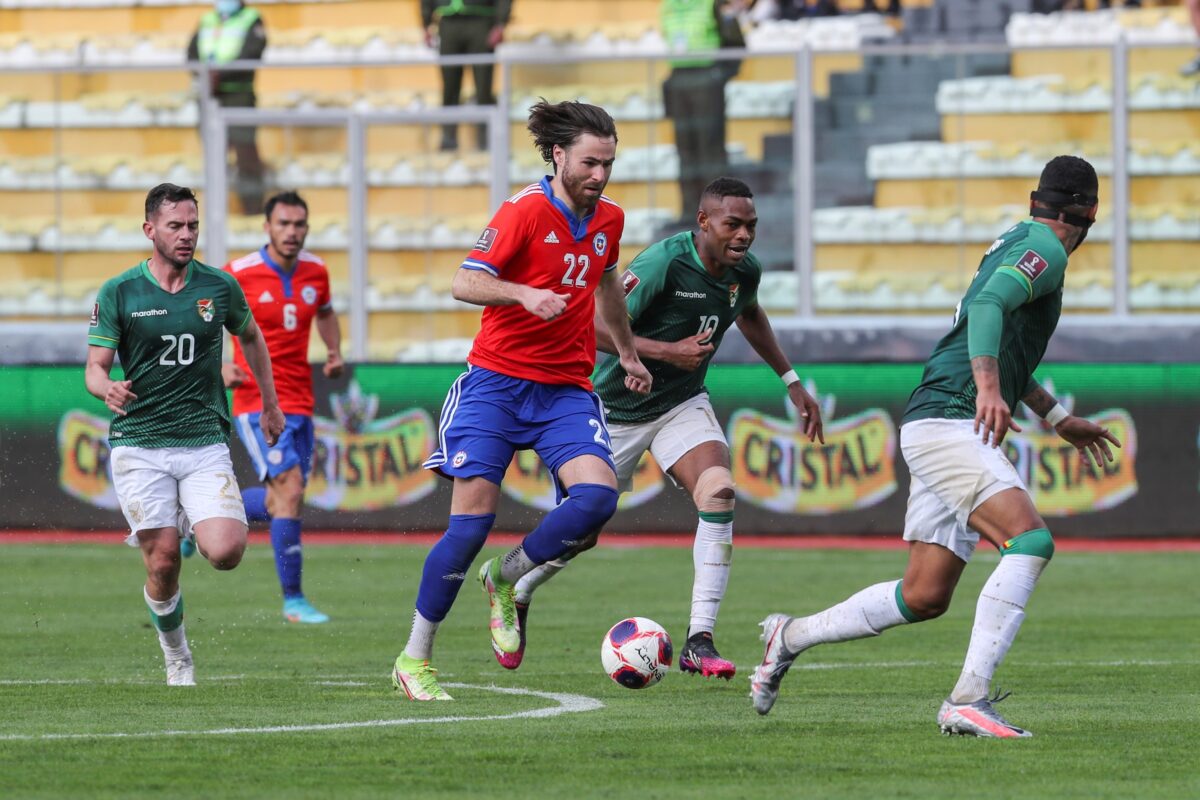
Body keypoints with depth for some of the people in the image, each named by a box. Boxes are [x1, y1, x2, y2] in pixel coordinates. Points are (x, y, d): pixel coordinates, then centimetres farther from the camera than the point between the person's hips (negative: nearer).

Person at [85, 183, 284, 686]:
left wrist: (270, 403, 28)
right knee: (163, 563, -7)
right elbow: (94, 368, -3)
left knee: (226, 551, -16)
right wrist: (107, 388, -26)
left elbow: (251, 336, 23)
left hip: (204, 442, 1)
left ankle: (190, 524, 20)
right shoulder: (117, 294, -2)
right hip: (139, 447, -1)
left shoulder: (219, 287, 3)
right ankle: (176, 657, 18)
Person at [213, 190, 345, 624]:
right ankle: (293, 599, -12)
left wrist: (335, 352, 9)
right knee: (290, 487, -18)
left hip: (300, 401, 6)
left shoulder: (316, 272, 5)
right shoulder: (239, 275, -10)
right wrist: (219, 367, -14)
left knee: (280, 500, 9)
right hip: (257, 400, -6)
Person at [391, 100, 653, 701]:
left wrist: (627, 353, 37)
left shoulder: (608, 219, 8)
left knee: (597, 494, -20)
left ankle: (506, 579, 5)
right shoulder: (526, 210, -10)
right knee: (473, 518, -10)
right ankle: (414, 659, 3)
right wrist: (524, 294, -31)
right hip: (497, 382, -5)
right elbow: (465, 283, -15)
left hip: (566, 391, 5)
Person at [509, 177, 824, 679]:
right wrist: (668, 351, -30)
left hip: (683, 404, 5)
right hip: (618, 409, -5)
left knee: (718, 492, -23)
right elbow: (595, 327, -25)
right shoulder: (664, 263, -27)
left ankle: (699, 642, -23)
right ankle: (516, 597, 40)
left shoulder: (745, 271, -6)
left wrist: (791, 381, 20)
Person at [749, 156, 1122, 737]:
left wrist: (1060, 419, 40)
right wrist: (989, 389, -39)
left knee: (924, 597, 9)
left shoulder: (1019, 243, 24)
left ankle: (791, 637, 23)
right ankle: (969, 700, -31)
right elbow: (988, 306, -25)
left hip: (948, 429, 10)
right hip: (947, 421, -10)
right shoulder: (1043, 250, -7)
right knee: (1030, 541, -25)